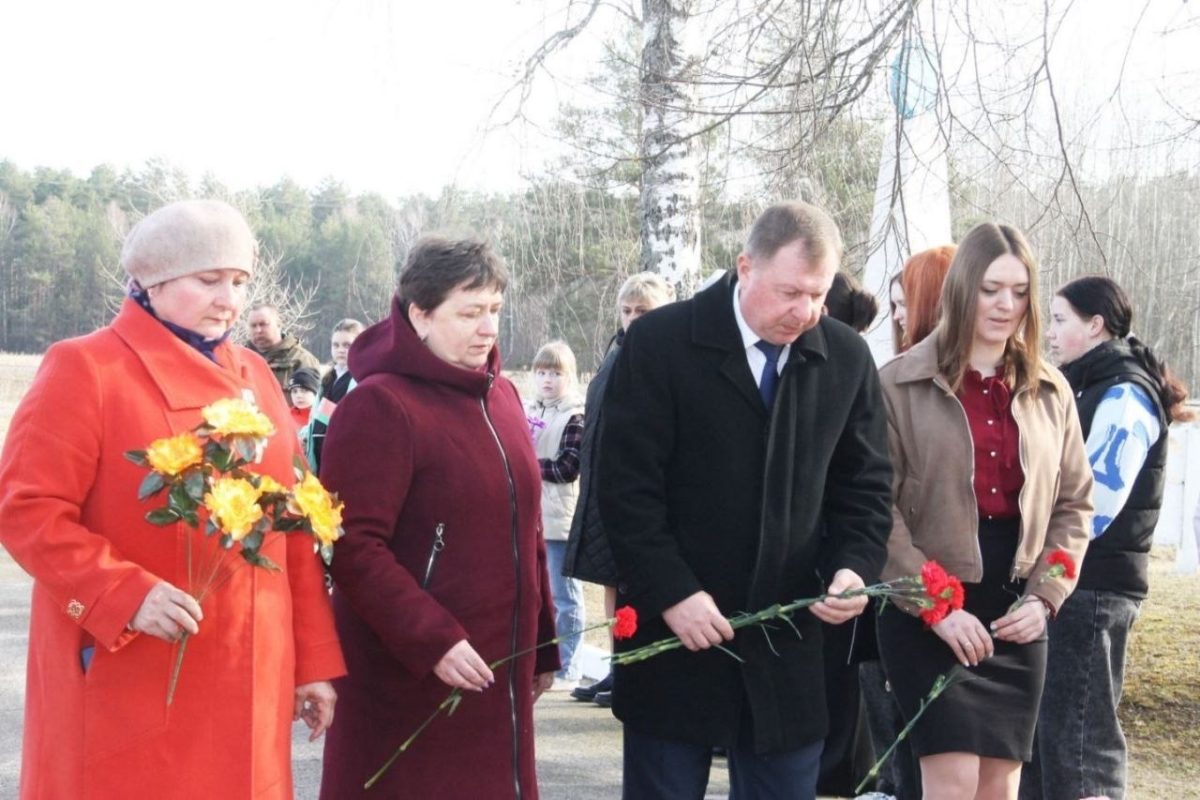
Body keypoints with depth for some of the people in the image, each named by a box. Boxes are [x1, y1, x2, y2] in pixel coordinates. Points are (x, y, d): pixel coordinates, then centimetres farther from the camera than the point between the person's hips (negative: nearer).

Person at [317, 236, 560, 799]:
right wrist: (433, 641, -24)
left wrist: (543, 641, 17)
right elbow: (353, 548, -18)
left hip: (495, 671, 7)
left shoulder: (501, 396, 12)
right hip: (408, 678, -7)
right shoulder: (380, 405, -12)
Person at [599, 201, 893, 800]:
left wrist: (855, 567, -7)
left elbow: (866, 486, 11)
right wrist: (672, 593, -16)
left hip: (788, 650, 3)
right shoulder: (659, 342, -7)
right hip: (675, 637, -3)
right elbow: (627, 487, -9)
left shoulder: (846, 358, 4)